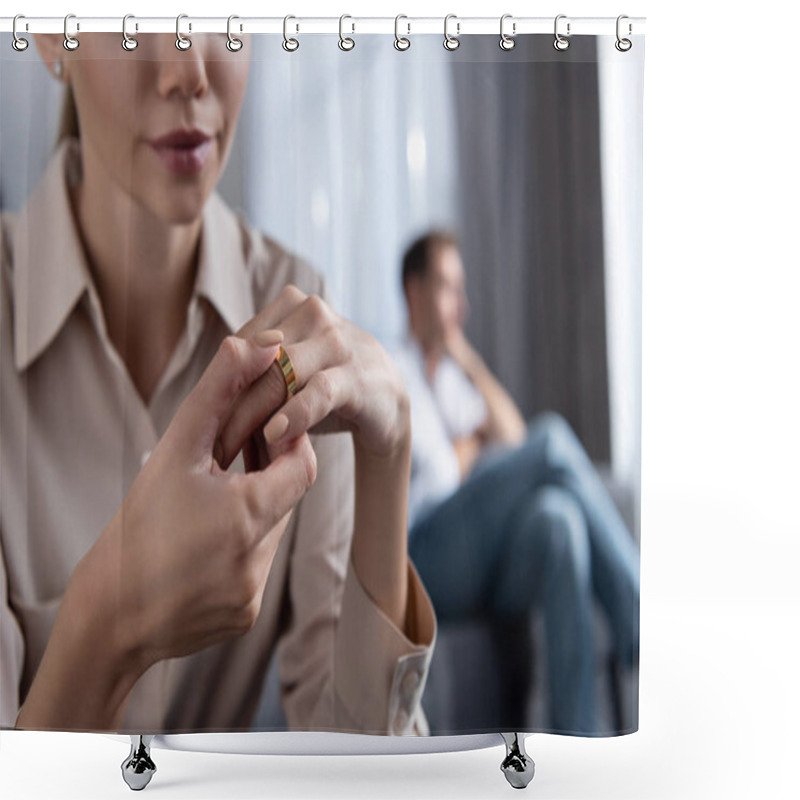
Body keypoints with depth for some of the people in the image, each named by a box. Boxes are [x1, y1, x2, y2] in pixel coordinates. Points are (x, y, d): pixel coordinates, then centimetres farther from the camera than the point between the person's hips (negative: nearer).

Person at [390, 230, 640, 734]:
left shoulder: (456, 377, 30)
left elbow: (513, 441, 11)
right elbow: (438, 474, -4)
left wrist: (471, 362, 6)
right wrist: (476, 447, 10)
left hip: (488, 569, 6)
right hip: (425, 559, -5)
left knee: (557, 514, -32)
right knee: (553, 436, -25)